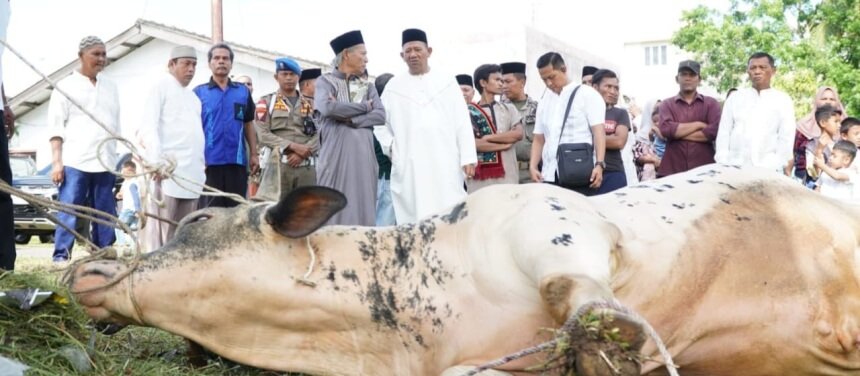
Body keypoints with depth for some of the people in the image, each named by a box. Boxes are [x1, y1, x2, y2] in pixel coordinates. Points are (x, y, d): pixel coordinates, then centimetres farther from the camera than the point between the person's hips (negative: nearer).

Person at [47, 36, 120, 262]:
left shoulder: (110, 87, 18)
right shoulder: (66, 86, 5)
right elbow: (55, 126, -1)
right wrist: (57, 161, -10)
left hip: (105, 163, 5)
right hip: (75, 161, -4)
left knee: (105, 215, 3)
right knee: (68, 213, -9)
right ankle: (61, 257, -8)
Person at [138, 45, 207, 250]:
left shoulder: (193, 96, 24)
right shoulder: (161, 87, 2)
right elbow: (148, 126, -8)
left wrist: (202, 164, 15)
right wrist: (157, 160, -21)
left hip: (191, 172, 7)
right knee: (159, 227, -9)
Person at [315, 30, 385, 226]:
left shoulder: (367, 85, 17)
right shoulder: (325, 81, 7)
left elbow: (381, 115, 3)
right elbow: (327, 107, -13)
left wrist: (350, 119, -9)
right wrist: (364, 107, -3)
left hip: (363, 155, 4)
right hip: (335, 155, -3)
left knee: (362, 207, 0)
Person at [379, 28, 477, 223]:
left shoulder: (447, 81, 10)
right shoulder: (393, 86, 10)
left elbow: (462, 121, 6)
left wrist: (468, 157, 0)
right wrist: (388, 146, 4)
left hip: (445, 164, 0)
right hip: (409, 167, 0)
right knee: (414, 217, -3)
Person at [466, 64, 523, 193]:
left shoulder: (508, 109, 13)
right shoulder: (469, 112, 3)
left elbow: (518, 134, -2)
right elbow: (471, 143, -9)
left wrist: (488, 138, -8)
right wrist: (504, 144, -8)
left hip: (507, 177, 3)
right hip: (479, 180, -3)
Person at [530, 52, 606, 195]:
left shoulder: (587, 94, 4)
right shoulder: (544, 101, 19)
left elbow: (599, 132, -5)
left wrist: (599, 164, -17)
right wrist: (533, 166, 3)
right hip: (550, 175, 4)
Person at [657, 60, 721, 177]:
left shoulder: (711, 103, 9)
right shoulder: (667, 104, 11)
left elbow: (715, 131, -8)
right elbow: (665, 129, -8)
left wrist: (678, 132, -7)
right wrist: (699, 125, -6)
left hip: (704, 170, 0)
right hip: (672, 170, 0)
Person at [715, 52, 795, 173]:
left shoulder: (783, 100, 8)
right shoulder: (735, 98, 13)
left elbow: (786, 138, 3)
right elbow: (724, 132, 10)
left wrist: (776, 167, -6)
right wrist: (722, 166, 0)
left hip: (768, 170, -2)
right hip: (734, 168, 2)